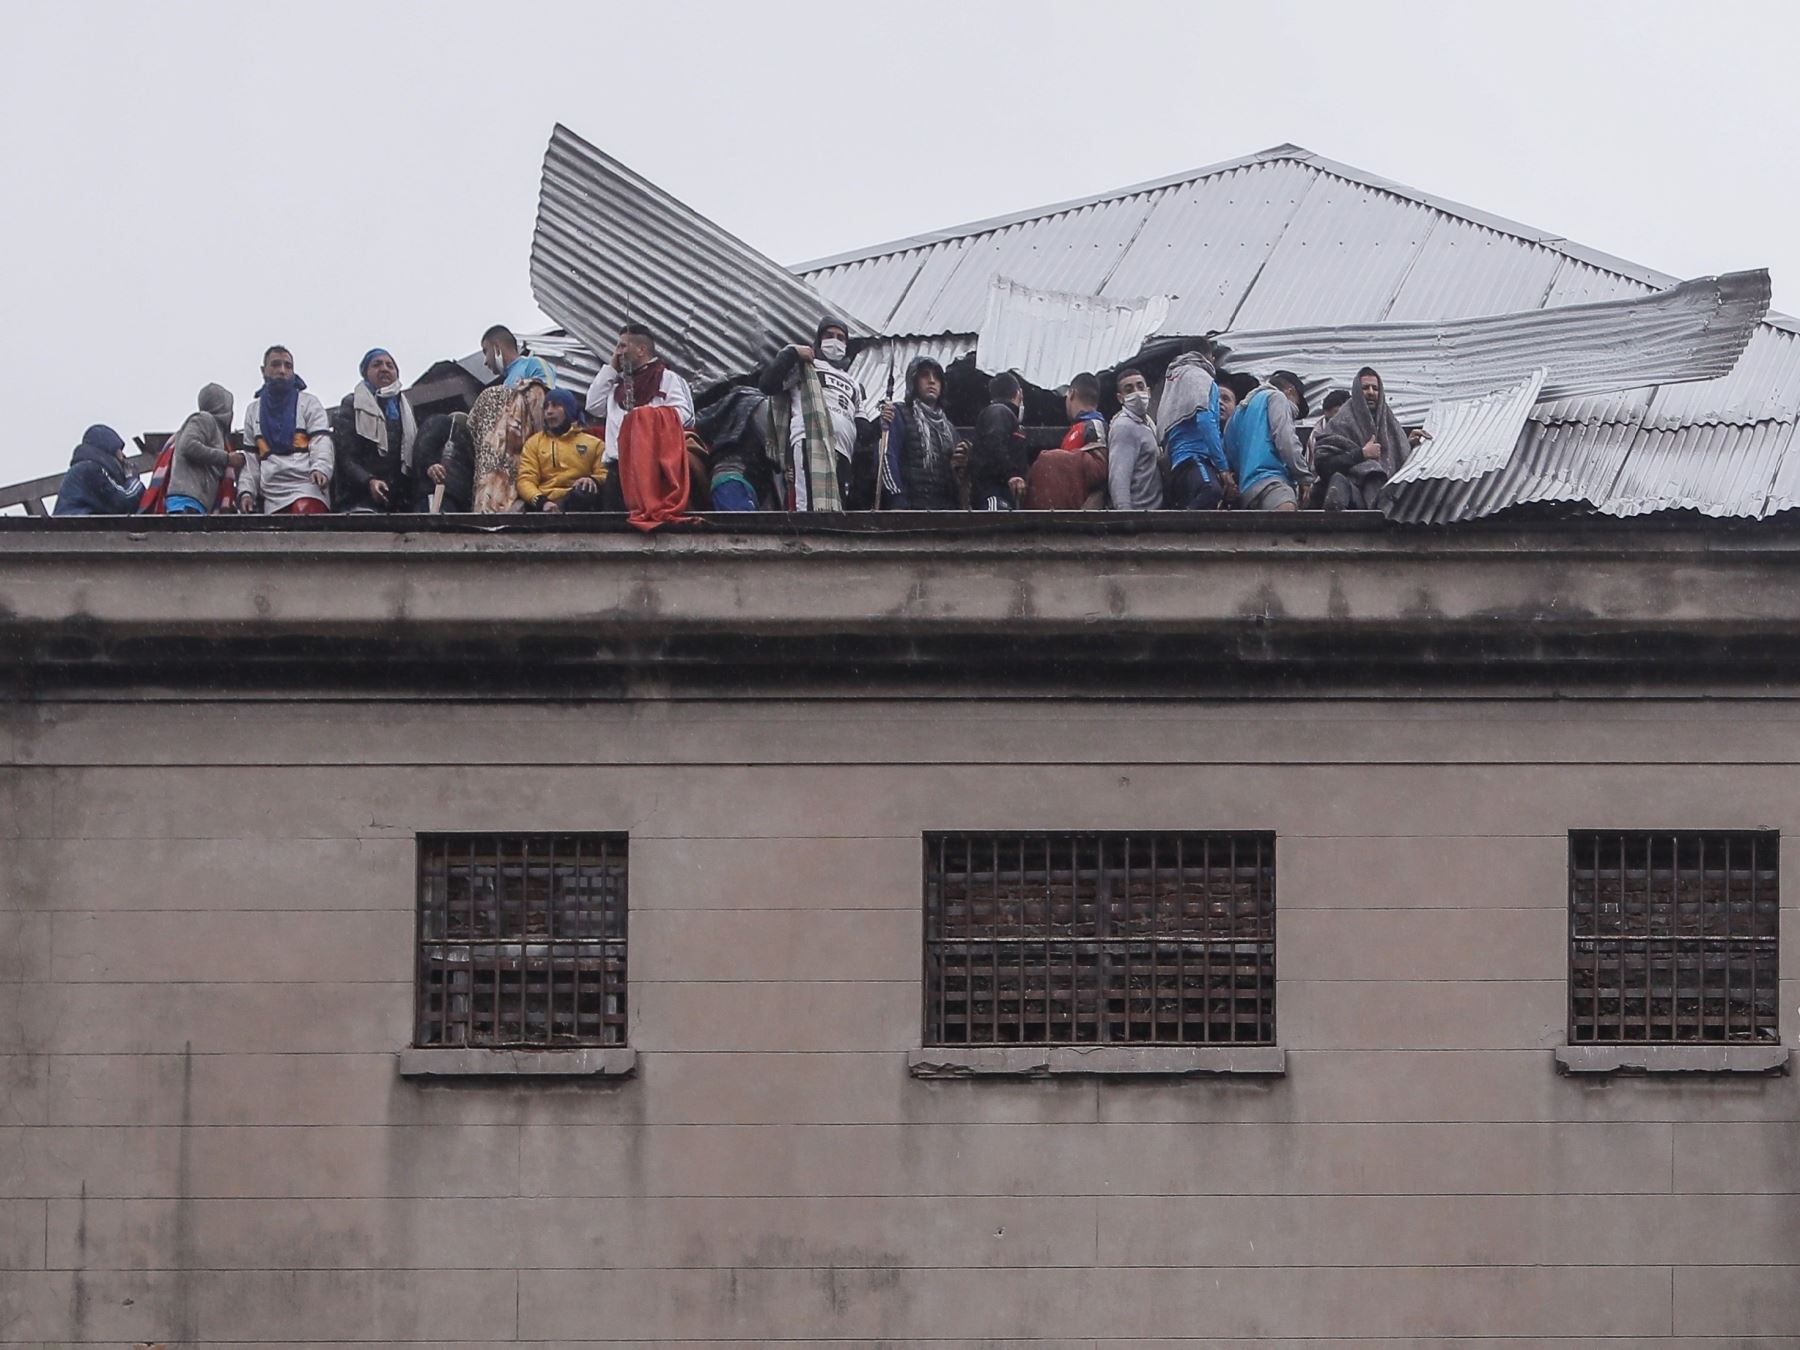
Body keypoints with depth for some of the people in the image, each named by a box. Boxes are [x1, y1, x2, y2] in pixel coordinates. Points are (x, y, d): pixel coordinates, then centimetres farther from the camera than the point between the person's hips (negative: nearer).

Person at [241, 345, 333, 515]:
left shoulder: (308, 403, 13)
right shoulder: (254, 410, 24)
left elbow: (321, 442, 0)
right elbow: (250, 457, 23)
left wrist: (320, 469, -21)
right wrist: (246, 490, 7)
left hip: (306, 488, -4)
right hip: (272, 498, 4)